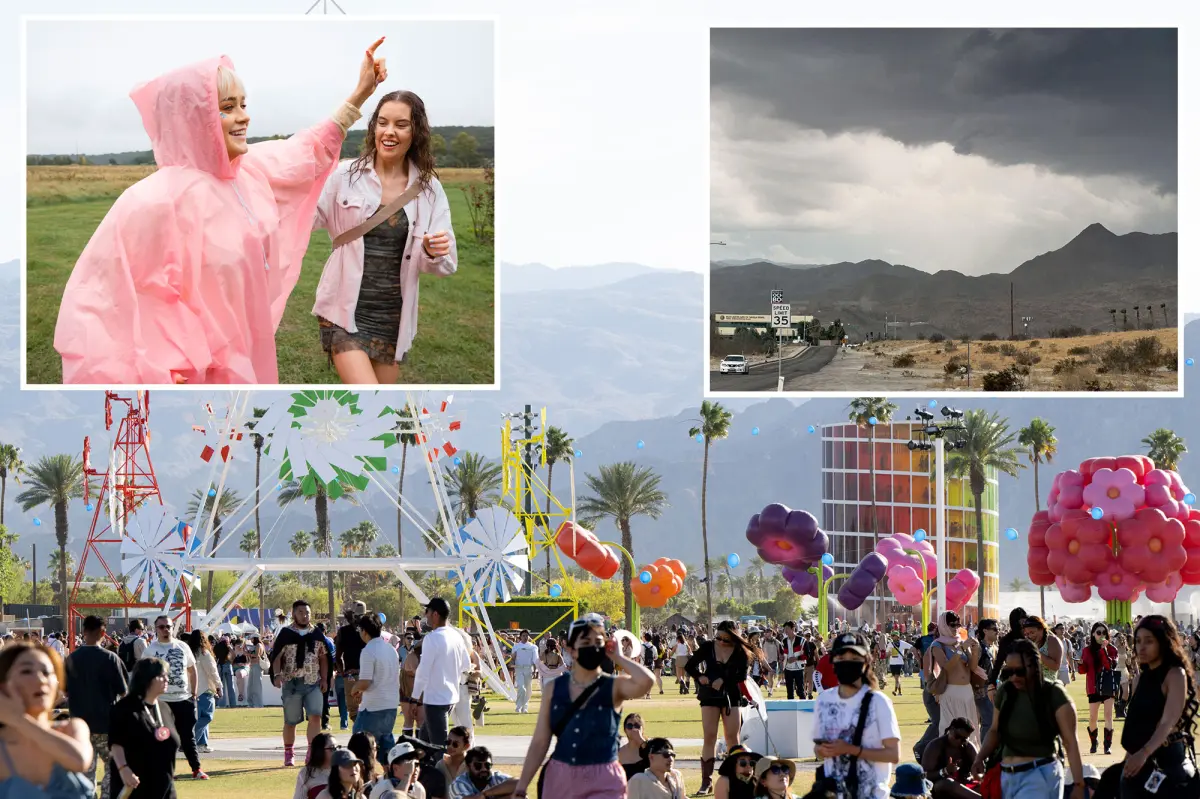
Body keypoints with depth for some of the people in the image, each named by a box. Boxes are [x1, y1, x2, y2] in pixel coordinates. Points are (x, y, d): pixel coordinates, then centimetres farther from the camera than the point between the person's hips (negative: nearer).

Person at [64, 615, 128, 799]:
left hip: (80, 723, 4)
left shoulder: (71, 659, 0)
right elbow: (123, 692, -7)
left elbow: (65, 691, 7)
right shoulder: (109, 658, -12)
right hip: (106, 723, -4)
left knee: (86, 770, 11)